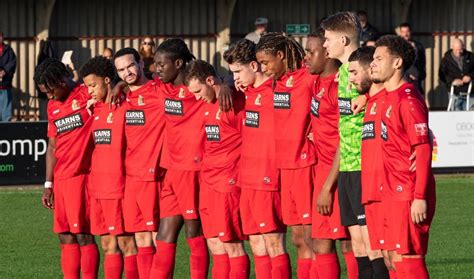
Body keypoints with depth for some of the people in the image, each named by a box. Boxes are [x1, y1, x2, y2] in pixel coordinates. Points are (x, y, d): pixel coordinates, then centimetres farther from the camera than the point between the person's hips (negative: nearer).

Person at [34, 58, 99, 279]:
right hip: (61, 178, 7)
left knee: (82, 234, -9)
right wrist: (48, 185, 19)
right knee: (66, 237, 6)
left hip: (81, 175, -7)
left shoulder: (87, 95, -5)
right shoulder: (53, 106, 17)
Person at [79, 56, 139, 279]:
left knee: (125, 242, -4)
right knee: (108, 244, 9)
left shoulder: (125, 106, -8)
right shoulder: (94, 109, 15)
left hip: (118, 183, -7)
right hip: (96, 184, 7)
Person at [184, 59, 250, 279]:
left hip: (229, 182, -9)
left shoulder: (235, 101, -10)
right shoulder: (208, 104, 15)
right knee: (215, 246, 9)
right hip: (208, 182, 9)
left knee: (231, 245, -7)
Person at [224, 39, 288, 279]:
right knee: (256, 245, 10)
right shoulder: (247, 93, 12)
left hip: (268, 180, -8)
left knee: (273, 244, -4)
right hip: (248, 179, 8)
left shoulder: (274, 92, -11)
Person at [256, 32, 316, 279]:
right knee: (297, 238, 10)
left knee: (311, 237, -5)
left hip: (307, 163, -7)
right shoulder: (276, 83, 11)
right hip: (286, 166, 7)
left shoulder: (309, 78, -10)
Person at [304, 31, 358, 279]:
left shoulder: (340, 86, -15)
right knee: (321, 245, 8)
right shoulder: (318, 82, 9)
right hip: (324, 169, 9)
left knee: (348, 244, -5)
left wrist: (327, 187, -17)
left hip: (339, 173, -9)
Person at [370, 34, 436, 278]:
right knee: (396, 258, 11)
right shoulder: (389, 98, 12)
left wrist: (420, 197, -21)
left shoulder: (408, 100, -15)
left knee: (406, 259, -9)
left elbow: (423, 150, -18)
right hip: (394, 193, 9)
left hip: (408, 195, -9)